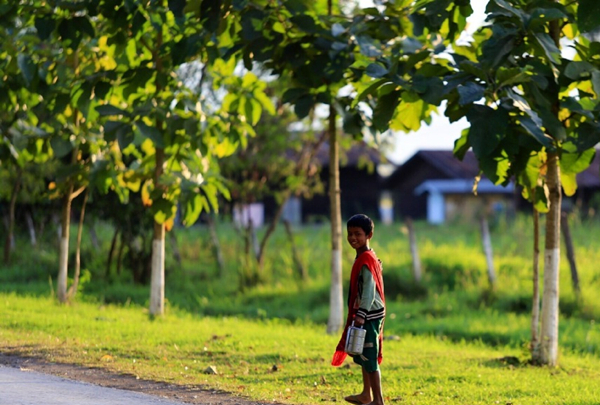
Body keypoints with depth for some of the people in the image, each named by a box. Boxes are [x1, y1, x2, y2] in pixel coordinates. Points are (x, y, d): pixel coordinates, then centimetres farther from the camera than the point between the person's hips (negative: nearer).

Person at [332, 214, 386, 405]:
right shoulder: (362, 258, 14)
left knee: (369, 357, -9)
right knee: (363, 356, 20)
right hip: (365, 315, 11)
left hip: (369, 315, -11)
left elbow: (369, 288, -24)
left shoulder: (366, 260, -17)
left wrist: (361, 314, -29)